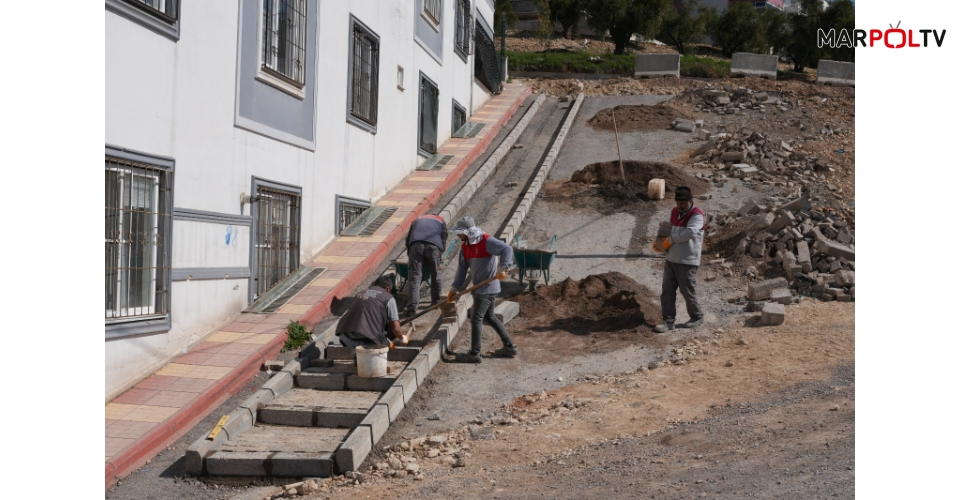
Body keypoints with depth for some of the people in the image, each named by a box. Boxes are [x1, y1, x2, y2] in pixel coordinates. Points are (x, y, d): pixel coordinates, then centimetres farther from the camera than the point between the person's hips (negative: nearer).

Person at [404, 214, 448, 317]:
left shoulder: (416, 221, 37)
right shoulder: (441, 221, 32)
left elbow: (408, 239, 27)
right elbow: (443, 240, 21)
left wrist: (409, 255, 31)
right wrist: (440, 261, 22)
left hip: (415, 245, 1)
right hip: (433, 246, -1)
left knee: (414, 277, -2)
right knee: (436, 275, 19)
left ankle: (411, 308, -13)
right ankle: (436, 301, 30)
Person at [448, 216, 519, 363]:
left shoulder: (486, 241, -18)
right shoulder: (465, 246, 7)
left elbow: (507, 249, -26)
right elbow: (462, 268, 10)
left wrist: (502, 268, -34)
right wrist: (455, 288, 6)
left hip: (488, 288, -9)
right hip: (479, 288, 9)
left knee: (476, 319, -4)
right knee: (489, 317, 18)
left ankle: (475, 354, 5)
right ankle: (509, 346, 27)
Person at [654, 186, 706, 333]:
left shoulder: (696, 215, -13)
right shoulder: (674, 212, 11)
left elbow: (689, 233, -29)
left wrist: (671, 239, -19)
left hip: (687, 261, -7)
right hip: (670, 259, 7)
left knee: (687, 291, 2)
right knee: (667, 290, 4)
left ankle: (697, 317, 22)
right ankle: (668, 320, 9)